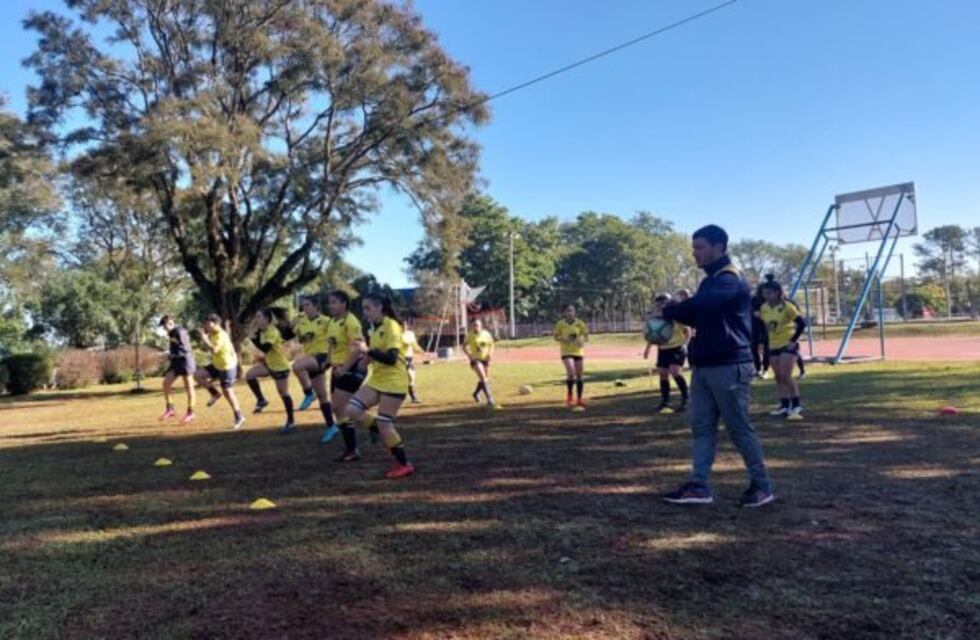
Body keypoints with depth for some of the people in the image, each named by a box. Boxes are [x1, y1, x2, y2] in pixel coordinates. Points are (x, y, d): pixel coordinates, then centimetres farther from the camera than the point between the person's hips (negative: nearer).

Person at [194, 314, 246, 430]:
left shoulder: (221, 335, -22)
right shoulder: (213, 334, 7)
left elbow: (214, 350, -33)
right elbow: (207, 348, 14)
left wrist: (204, 338, -27)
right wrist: (203, 337, 0)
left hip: (227, 367, -9)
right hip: (217, 365, 9)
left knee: (228, 393, -2)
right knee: (198, 375, -3)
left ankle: (239, 418, 11)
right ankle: (215, 394, 11)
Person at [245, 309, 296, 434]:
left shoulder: (273, 332, -23)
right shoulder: (262, 331, 4)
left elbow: (265, 348, -33)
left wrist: (254, 338, -28)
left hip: (280, 366, -8)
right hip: (269, 364, 8)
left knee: (283, 394, 1)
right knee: (249, 375, -10)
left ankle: (291, 422, 13)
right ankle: (261, 400, 5)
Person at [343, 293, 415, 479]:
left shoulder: (391, 326, -16)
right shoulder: (375, 328, 11)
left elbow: (391, 358, -26)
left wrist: (367, 350, -29)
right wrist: (368, 357, 3)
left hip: (393, 383, -8)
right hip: (376, 380, 8)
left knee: (384, 425, -6)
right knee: (352, 410, -4)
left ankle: (404, 465, 10)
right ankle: (386, 435, 12)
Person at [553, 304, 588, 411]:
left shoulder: (579, 323, -2)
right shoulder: (560, 324, -3)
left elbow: (585, 335, 3)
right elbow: (556, 336, 5)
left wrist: (582, 341, -19)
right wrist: (563, 339, -15)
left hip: (578, 352, 2)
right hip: (566, 352, -2)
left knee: (579, 376, 4)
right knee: (571, 372, -22)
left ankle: (579, 400, 18)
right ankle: (570, 396, -1)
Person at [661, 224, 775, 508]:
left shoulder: (730, 280, -14)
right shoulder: (710, 281, 17)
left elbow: (700, 304, -29)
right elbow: (698, 316, 20)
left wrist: (667, 311, -14)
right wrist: (676, 312, -1)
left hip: (729, 366, -9)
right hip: (704, 366, 9)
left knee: (740, 428, 0)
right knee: (701, 426, 6)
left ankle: (762, 485, 14)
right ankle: (699, 486, 10)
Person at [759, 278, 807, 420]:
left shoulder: (786, 306, -13)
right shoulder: (764, 308, 3)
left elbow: (802, 323, -15)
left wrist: (793, 340, -16)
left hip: (788, 345, -6)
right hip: (773, 346, 6)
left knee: (785, 376, -13)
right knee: (778, 377, 7)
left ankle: (796, 405, -2)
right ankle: (785, 405, 16)